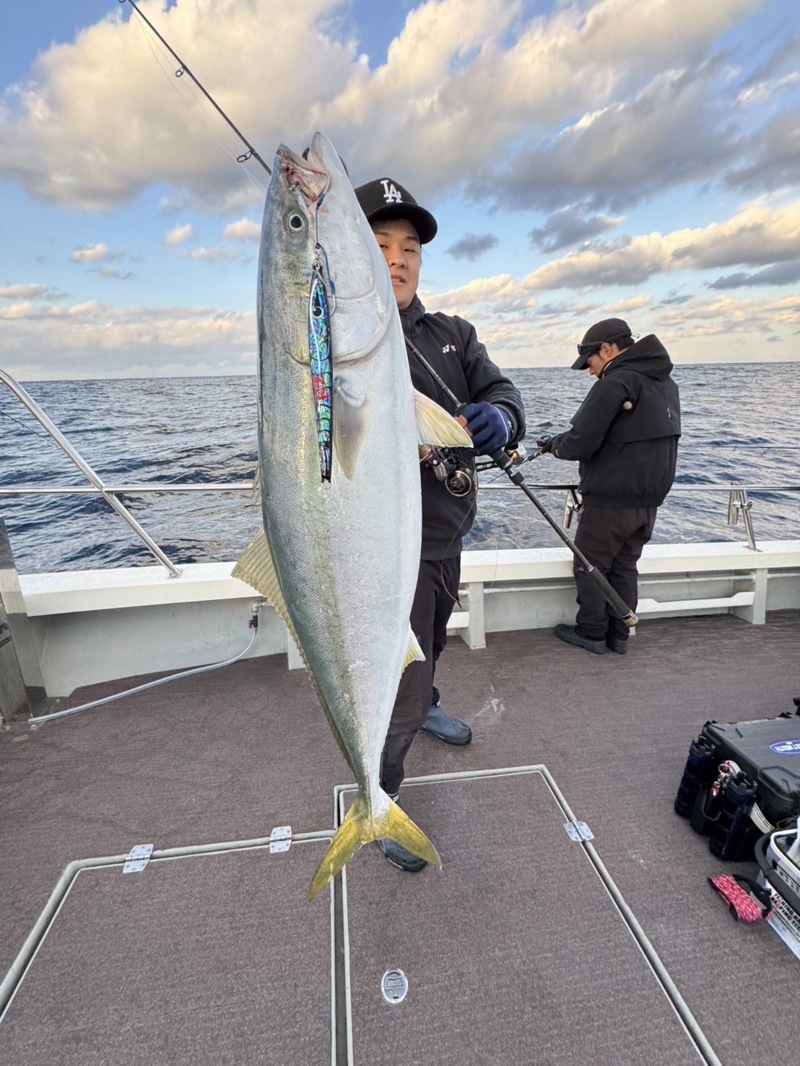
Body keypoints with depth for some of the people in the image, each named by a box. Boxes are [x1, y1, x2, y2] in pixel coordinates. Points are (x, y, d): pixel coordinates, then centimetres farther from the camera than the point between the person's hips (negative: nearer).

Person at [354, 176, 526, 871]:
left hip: (448, 531, 7)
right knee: (398, 670, 0)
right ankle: (381, 792, 28)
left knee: (430, 640, 28)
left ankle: (424, 706, 59)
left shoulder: (453, 335, 7)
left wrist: (499, 418, -30)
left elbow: (500, 391, -5)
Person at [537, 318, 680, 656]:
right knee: (625, 567, 16)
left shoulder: (615, 383, -17)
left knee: (589, 566, 7)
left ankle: (592, 634, 18)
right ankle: (619, 637, 25)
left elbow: (580, 443, -20)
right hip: (649, 500, 9)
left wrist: (553, 444, 2)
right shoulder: (666, 383, 13)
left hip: (610, 501, -8)